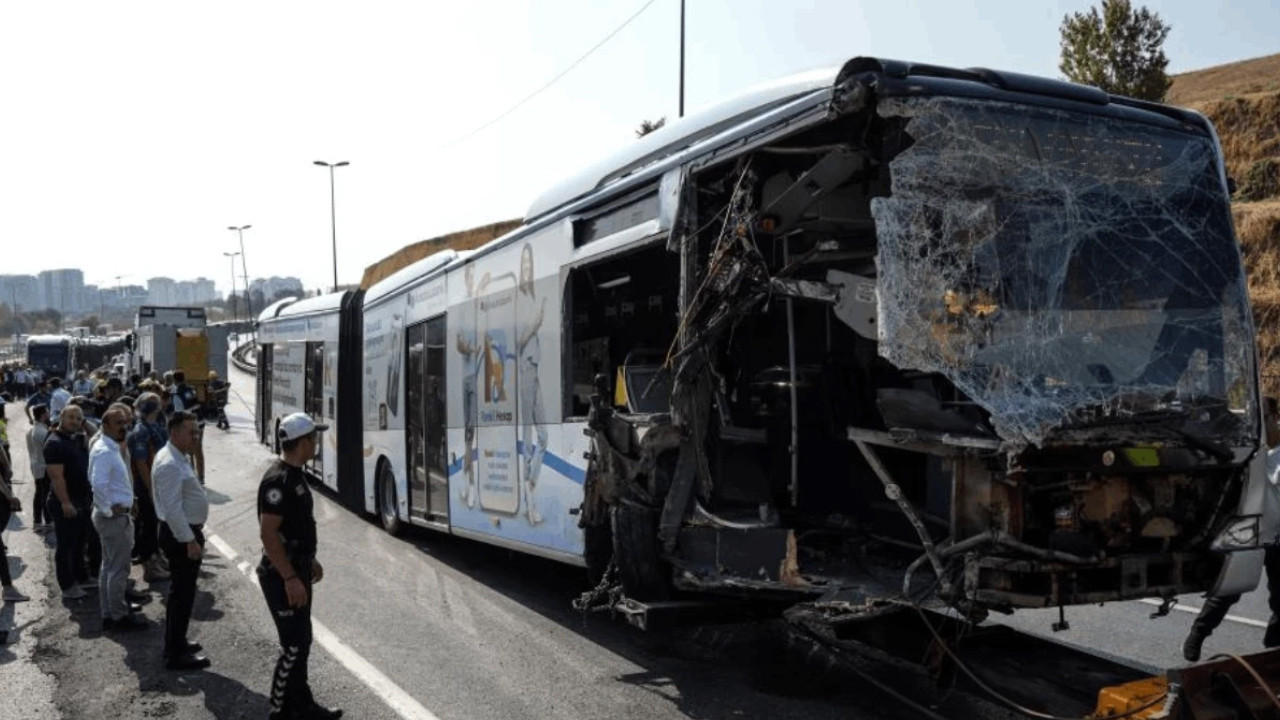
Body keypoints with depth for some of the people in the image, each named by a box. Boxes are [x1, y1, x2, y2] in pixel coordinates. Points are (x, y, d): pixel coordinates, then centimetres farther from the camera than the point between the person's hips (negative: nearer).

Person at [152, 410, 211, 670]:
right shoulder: (170, 464, -22)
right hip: (181, 534, -11)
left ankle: (176, 642, 33)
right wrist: (190, 541, -24)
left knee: (181, 592, 20)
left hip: (186, 531, 11)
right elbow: (172, 508, -26)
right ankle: (175, 655, 4)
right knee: (182, 594, -3)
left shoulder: (179, 458, 11)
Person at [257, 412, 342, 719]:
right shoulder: (278, 480, -22)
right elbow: (268, 533, -25)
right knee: (294, 646, -4)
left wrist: (310, 560, 23)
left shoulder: (295, 475, 9)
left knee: (301, 641, 17)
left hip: (297, 569, 10)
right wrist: (290, 578, -25)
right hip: (282, 576, -10)